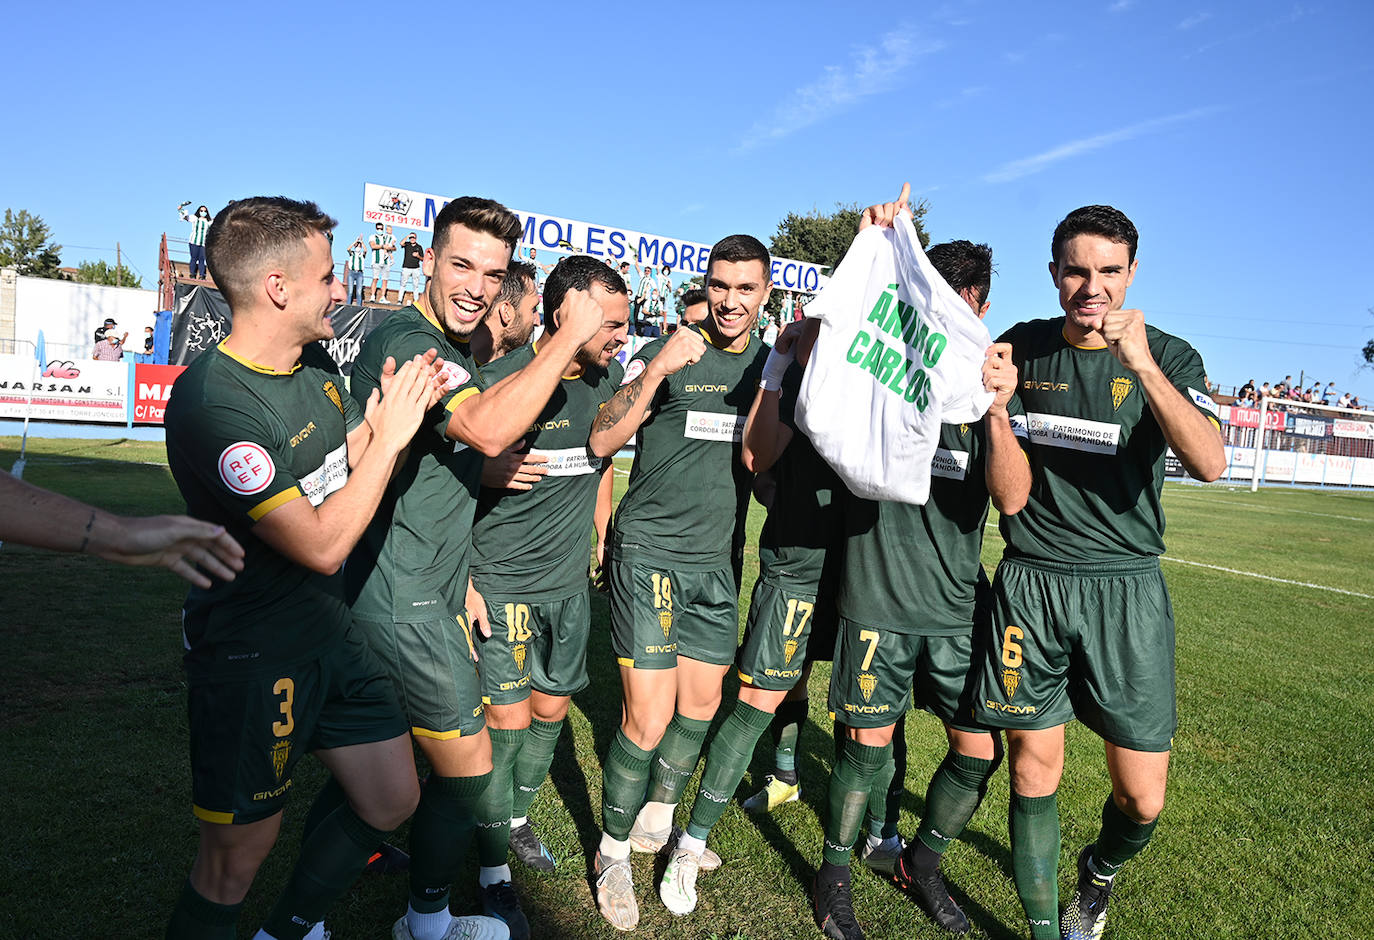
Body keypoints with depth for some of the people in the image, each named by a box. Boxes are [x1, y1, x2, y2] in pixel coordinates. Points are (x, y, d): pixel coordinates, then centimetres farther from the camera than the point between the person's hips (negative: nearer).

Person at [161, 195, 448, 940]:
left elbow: (359, 477, 11)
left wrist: (394, 410, -6)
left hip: (328, 630, 8)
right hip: (249, 658, -8)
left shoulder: (314, 371, 3)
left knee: (392, 797, 14)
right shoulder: (211, 402, -24)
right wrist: (390, 434, -17)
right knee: (237, 856, 6)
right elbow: (322, 543, -24)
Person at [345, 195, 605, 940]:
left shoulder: (456, 351, 15)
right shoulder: (404, 340, -18)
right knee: (467, 763, 4)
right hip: (400, 594, -9)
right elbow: (489, 429, -36)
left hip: (431, 587, 9)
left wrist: (459, 580, 18)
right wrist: (568, 337, -27)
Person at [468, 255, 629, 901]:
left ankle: (516, 818, 39)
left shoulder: (608, 375, 1)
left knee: (550, 710, 15)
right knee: (507, 721, 1)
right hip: (501, 582, -5)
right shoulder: (501, 381, -20)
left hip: (570, 582, 6)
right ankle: (491, 854, 24)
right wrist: (461, 582, -13)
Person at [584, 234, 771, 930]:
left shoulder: (770, 362, 9)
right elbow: (602, 440, -15)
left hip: (717, 560, 6)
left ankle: (657, 822, 38)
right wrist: (656, 370, -27)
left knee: (701, 707, 14)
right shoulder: (667, 353, -7)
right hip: (650, 552, -5)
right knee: (648, 720, -5)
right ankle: (612, 854, 18)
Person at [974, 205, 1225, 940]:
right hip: (1030, 583, 1)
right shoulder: (1025, 345, 5)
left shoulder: (1168, 356, -1)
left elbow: (1209, 463, -17)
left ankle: (1098, 873, 38)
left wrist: (1141, 363, -29)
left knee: (1142, 800, 4)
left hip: (1126, 590, 0)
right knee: (1034, 777, 4)